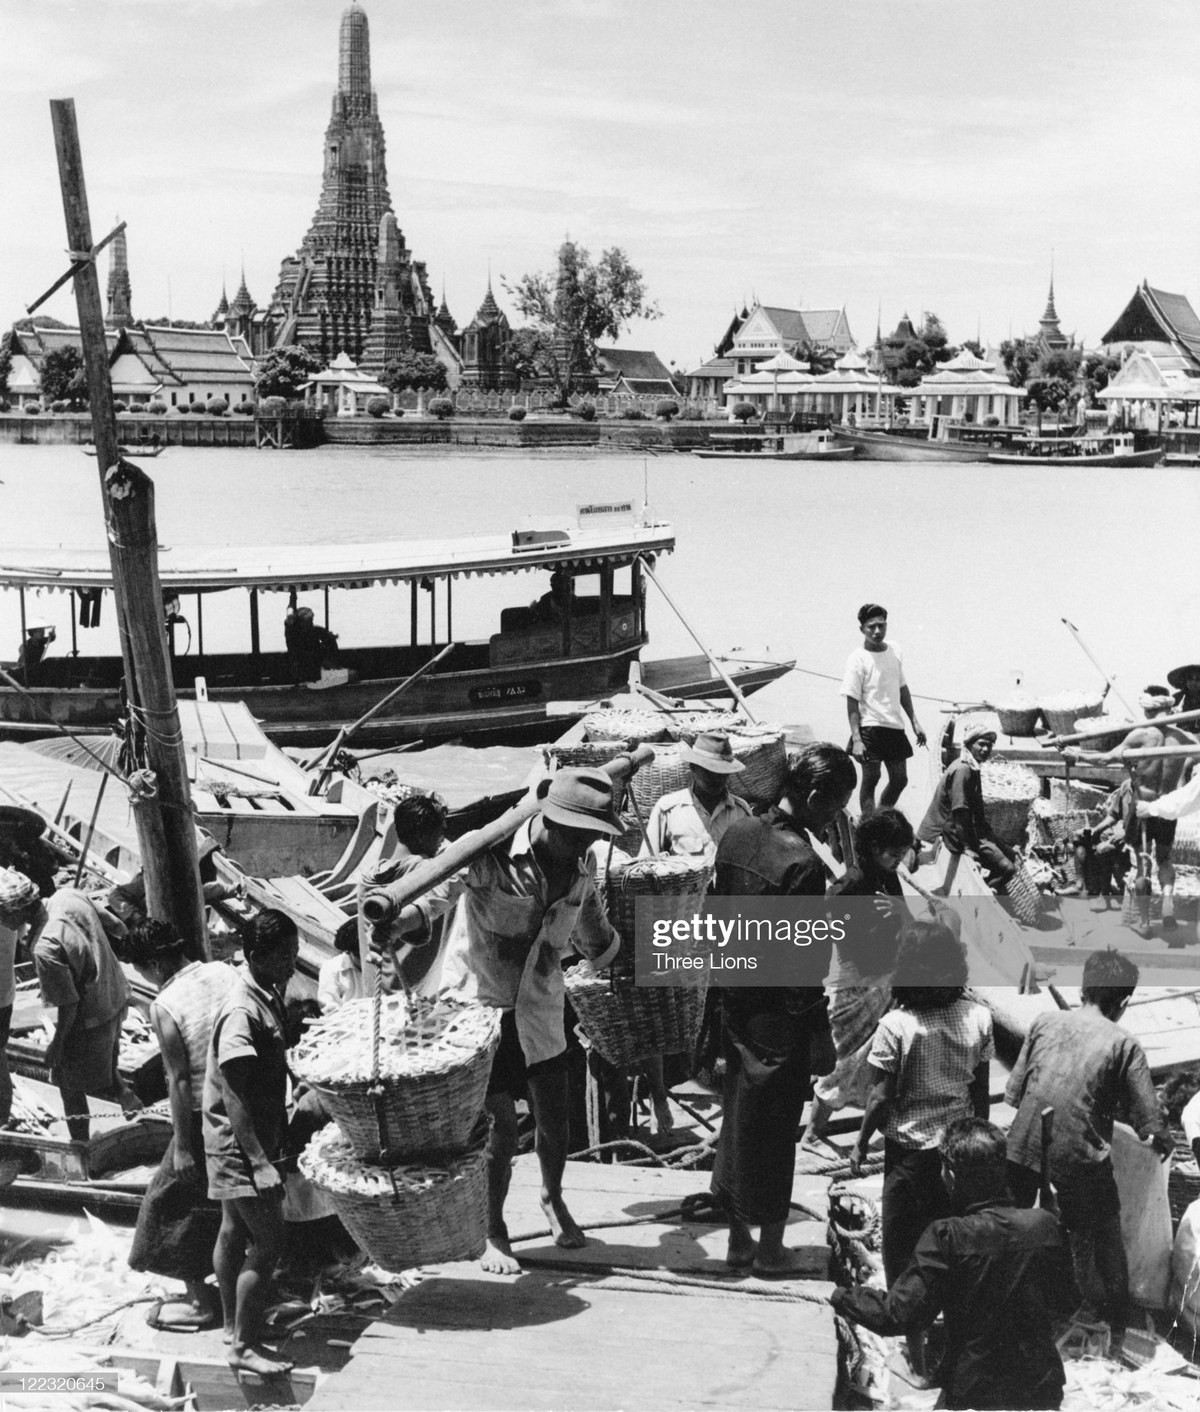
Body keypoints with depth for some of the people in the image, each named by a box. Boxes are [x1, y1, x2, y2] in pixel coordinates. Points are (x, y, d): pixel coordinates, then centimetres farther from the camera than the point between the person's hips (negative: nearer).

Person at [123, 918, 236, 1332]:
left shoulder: (165, 1007, -19)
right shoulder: (225, 972, -1)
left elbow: (179, 1080, -18)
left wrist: (181, 1145, -12)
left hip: (206, 1115, -7)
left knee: (177, 1202, 9)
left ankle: (201, 1302, 15)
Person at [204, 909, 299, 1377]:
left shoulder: (269, 996, 5)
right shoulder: (241, 1013, -25)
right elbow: (235, 1097, -26)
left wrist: (280, 1135, 23)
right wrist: (260, 1162, -28)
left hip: (256, 1137, 9)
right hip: (240, 1145, -9)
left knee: (234, 1232, 20)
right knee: (268, 1244, -7)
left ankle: (234, 1325, 32)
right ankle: (244, 1346, 1)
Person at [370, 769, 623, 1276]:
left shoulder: (579, 877, 1)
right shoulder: (492, 858, -18)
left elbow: (596, 939, 20)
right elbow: (442, 886, -35)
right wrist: (396, 923, -52)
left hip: (539, 1015, 5)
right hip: (480, 1008, -5)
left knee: (554, 1124, 9)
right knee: (501, 1127, -4)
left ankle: (553, 1199, 41)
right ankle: (492, 1230, 19)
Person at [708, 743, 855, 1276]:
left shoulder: (736, 834, 1)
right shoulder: (801, 863, -22)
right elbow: (806, 959, -20)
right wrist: (819, 1034, -12)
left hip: (734, 1005, 7)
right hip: (779, 1017, -7)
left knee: (738, 1120, 16)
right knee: (773, 1128, 5)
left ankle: (738, 1239, 26)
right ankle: (770, 1250, 16)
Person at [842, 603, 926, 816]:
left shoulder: (894, 652, 8)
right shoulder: (857, 659, -10)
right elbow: (852, 702, -12)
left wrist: (914, 722, 16)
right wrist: (856, 740, -18)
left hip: (895, 727, 6)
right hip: (871, 727, -6)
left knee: (900, 779, 10)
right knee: (870, 778, -5)